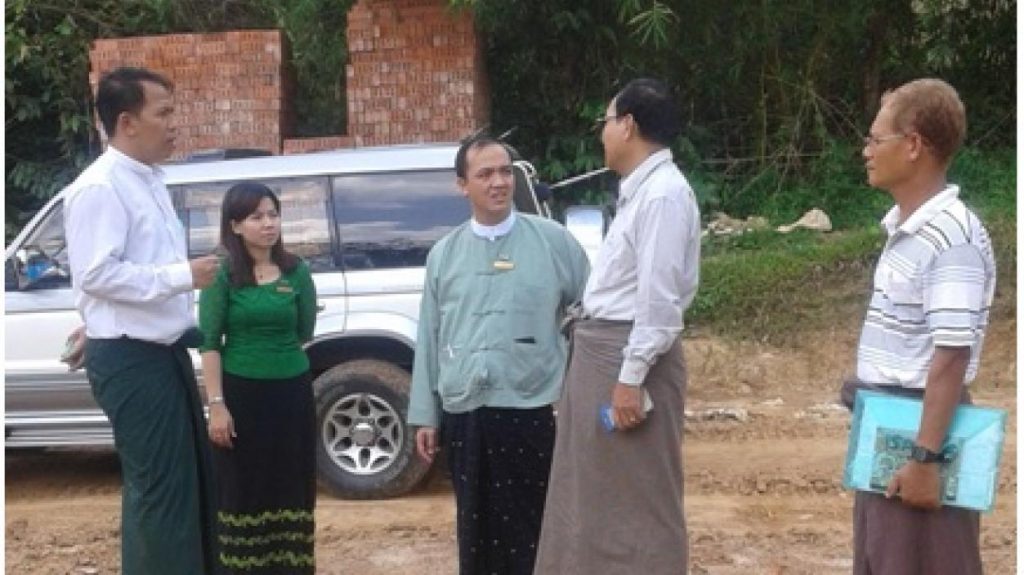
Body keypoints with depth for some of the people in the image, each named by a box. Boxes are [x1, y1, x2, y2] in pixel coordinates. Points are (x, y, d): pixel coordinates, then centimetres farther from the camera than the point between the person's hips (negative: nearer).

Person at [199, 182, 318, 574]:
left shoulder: (296, 271, 3)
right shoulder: (221, 274, -5)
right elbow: (209, 342, -7)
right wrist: (216, 404, -12)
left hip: (292, 392, 3)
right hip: (241, 393, -3)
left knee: (290, 487, 9)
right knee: (242, 490, 5)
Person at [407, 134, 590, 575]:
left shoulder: (553, 240, 0)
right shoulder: (443, 254, 8)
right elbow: (429, 338, 9)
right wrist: (425, 415, 8)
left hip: (528, 411, -3)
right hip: (463, 413, 3)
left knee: (529, 529, 4)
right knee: (475, 527, 14)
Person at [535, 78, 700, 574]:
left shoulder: (663, 193, -16)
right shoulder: (637, 189, 15)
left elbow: (659, 296, -21)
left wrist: (631, 378, -21)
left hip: (629, 356, -10)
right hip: (598, 351, 10)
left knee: (639, 504, 2)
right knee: (594, 498, 19)